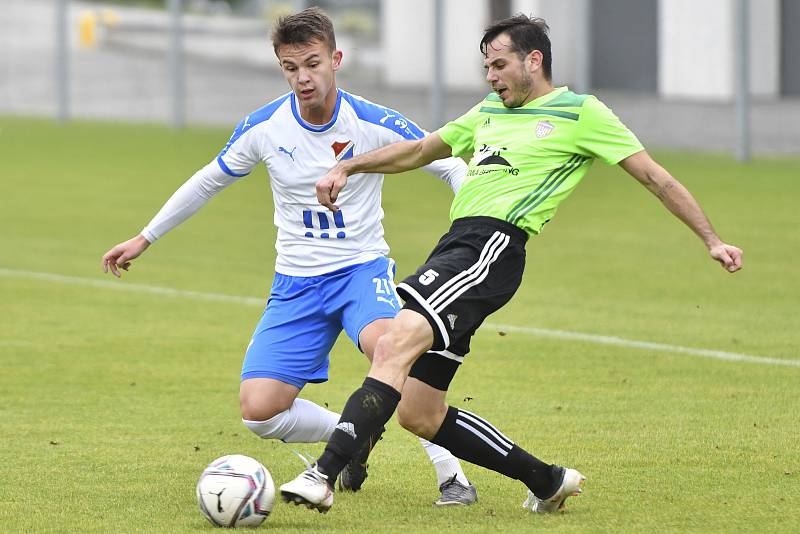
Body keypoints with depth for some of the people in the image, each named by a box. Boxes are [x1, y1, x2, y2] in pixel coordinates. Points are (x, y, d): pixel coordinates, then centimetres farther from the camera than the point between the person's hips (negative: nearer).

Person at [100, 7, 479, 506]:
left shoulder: (374, 124, -13)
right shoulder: (264, 127, -5)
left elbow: (450, 166, -2)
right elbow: (210, 179, 13)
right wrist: (145, 237, 19)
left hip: (363, 265, -3)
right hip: (296, 282, 4)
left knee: (382, 341, -39)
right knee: (259, 411, -12)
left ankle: (450, 471, -29)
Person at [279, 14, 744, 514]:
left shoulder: (580, 113, 6)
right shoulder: (490, 112, 27)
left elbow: (654, 176, 7)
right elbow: (419, 150, 39)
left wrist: (712, 239, 3)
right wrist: (347, 168, 30)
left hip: (492, 245, -9)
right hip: (455, 245, 9)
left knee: (395, 346, -29)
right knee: (417, 413, 4)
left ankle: (323, 476, -38)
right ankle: (547, 481, 17)